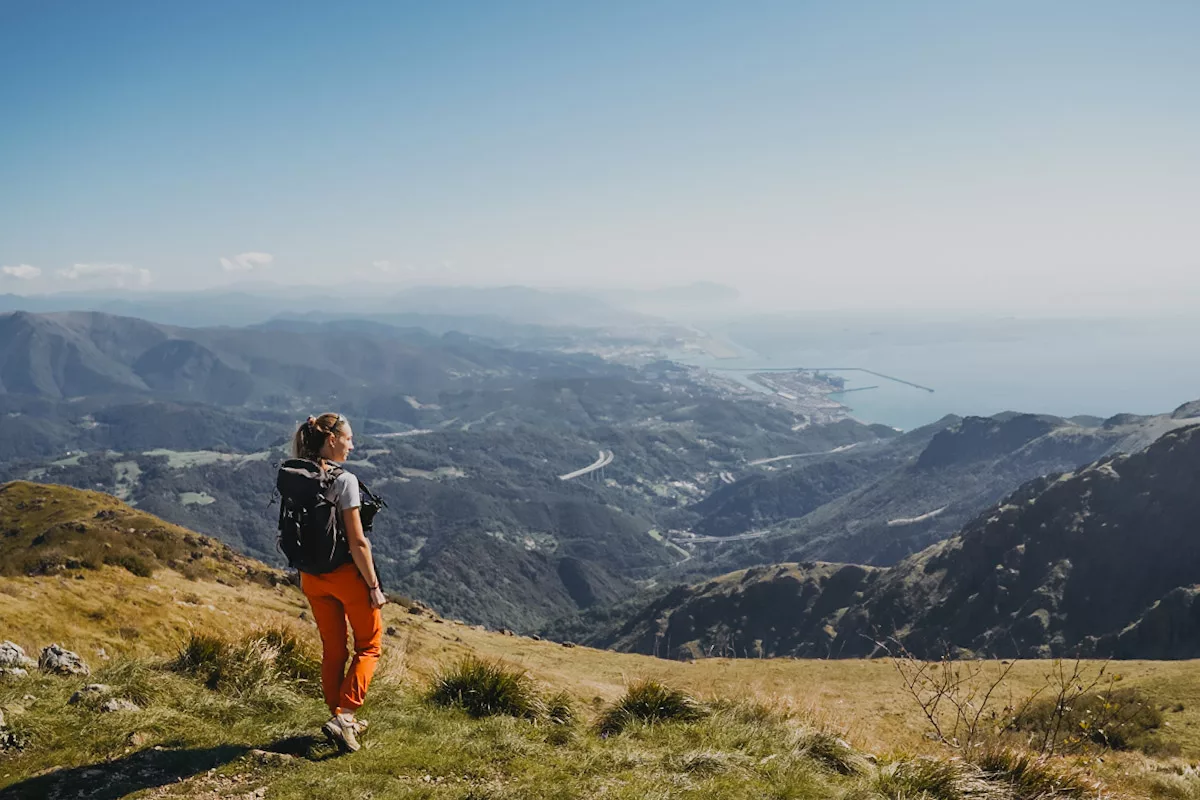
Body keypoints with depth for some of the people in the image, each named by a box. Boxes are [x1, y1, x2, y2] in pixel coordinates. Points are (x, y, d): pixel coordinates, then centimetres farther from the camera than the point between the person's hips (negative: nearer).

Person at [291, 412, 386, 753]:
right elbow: (357, 542, -20)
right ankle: (343, 716, 0)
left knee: (333, 650, 20)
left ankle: (341, 719, 31)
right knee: (369, 646, 12)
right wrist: (374, 586, -13)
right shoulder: (344, 481, -20)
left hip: (313, 577, 6)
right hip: (346, 573, -6)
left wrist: (302, 575, 19)